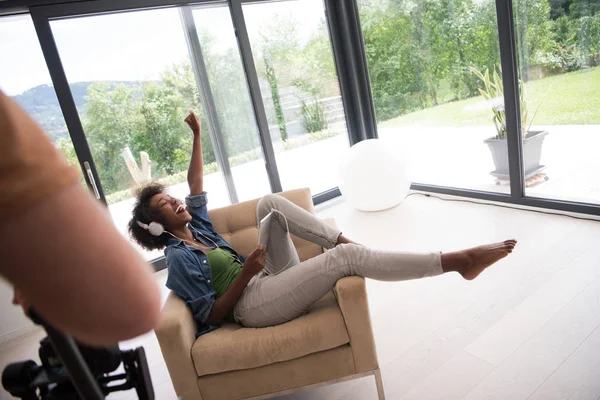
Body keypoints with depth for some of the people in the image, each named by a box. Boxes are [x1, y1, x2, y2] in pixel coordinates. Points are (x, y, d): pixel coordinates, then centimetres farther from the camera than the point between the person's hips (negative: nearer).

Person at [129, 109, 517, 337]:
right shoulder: (178, 258, -9)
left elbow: (197, 185, 21)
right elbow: (211, 316, -13)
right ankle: (459, 260, -25)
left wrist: (197, 134, 18)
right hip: (253, 303, -9)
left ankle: (344, 239, -9)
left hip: (271, 280, 9)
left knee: (271, 203, -2)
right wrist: (246, 273, -21)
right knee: (345, 258, -26)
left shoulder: (196, 226, 14)